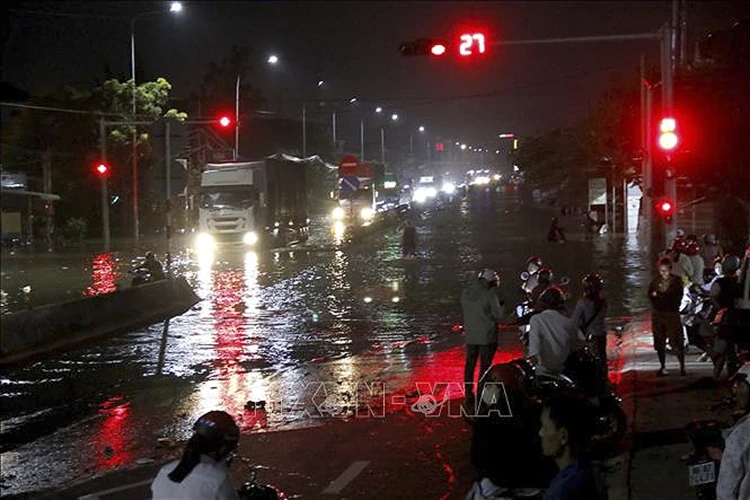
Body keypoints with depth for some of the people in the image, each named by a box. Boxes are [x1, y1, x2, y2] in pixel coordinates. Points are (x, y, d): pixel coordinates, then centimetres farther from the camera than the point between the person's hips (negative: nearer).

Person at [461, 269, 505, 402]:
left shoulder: (465, 292, 0)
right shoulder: (490, 295, -17)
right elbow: (498, 316, -11)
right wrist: (500, 307, 6)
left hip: (470, 335, 5)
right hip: (487, 336, -5)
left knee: (470, 364, 15)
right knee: (485, 366, 3)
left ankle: (469, 394, 21)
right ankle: (481, 395, 5)